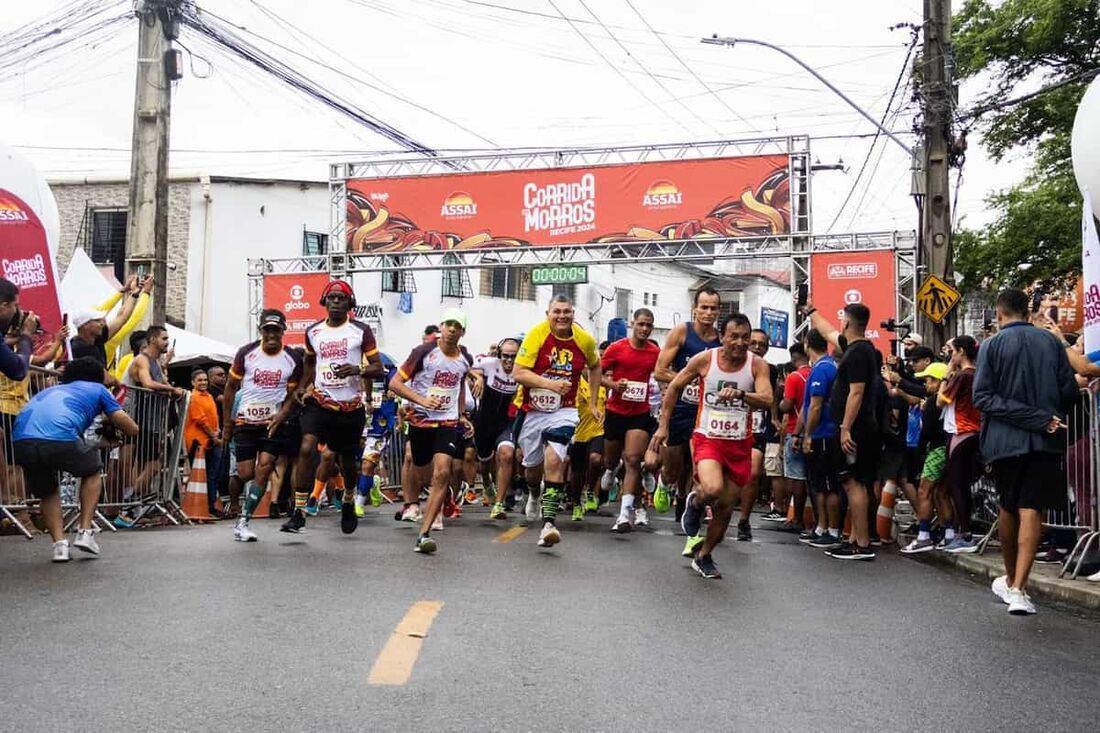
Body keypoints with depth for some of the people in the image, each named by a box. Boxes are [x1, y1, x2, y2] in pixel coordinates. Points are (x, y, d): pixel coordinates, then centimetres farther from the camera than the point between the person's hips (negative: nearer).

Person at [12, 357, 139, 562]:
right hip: (60, 438, -4)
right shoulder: (97, 389, 25)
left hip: (21, 440, 4)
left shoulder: (51, 389, 37)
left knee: (46, 492, 29)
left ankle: (59, 544, 13)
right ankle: (85, 532, 18)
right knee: (92, 471, 27)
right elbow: (132, 429, 26)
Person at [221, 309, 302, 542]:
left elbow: (292, 394, 7)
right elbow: (231, 387, 5)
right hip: (245, 422, 0)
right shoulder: (246, 353, -3)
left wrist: (282, 414, -12)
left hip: (274, 423, 0)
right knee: (245, 474, -1)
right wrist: (226, 423, 4)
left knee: (264, 470, -12)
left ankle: (244, 521, -2)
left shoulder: (293, 359, -1)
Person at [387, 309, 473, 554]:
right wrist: (421, 400, -22)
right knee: (424, 476, 13)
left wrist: (461, 416, 22)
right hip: (420, 420, -1)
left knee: (442, 473, -18)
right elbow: (395, 382, -9)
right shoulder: (424, 352, -9)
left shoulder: (465, 359, 5)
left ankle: (424, 534, -19)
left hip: (448, 423, 2)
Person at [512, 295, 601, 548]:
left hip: (563, 411, 0)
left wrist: (593, 403, 15)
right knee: (532, 468, 14)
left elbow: (595, 367, 18)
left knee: (554, 461, -22)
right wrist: (550, 383, -29)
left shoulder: (585, 340, -4)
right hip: (532, 411, 0)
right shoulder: (537, 335, -12)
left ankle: (548, 522, -19)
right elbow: (519, 373, -17)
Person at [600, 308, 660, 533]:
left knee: (633, 460, -13)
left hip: (640, 414, 0)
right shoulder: (616, 348, -6)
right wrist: (613, 384, -19)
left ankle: (626, 512, -15)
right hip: (616, 412, 0)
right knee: (611, 458, 17)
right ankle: (610, 470, 56)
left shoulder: (656, 352, -1)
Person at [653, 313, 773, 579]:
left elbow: (767, 401, -19)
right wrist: (663, 425, 4)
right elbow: (674, 387, 5)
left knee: (725, 507, 9)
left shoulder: (757, 365, -6)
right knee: (712, 489, -28)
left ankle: (704, 557, 29)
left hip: (740, 444, 2)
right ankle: (695, 503, 9)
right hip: (707, 438, -2)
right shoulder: (704, 359, -7)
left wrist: (740, 394, -38)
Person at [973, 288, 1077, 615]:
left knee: (1008, 508, 15)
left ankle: (1011, 580, 30)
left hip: (1005, 438, 0)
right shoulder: (1051, 341, 4)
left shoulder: (992, 345, -3)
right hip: (1045, 440, 1)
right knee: (1031, 511, -2)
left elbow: (983, 397, -12)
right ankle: (1018, 589, -13)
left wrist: (1037, 419, -11)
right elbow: (1069, 391, 2)